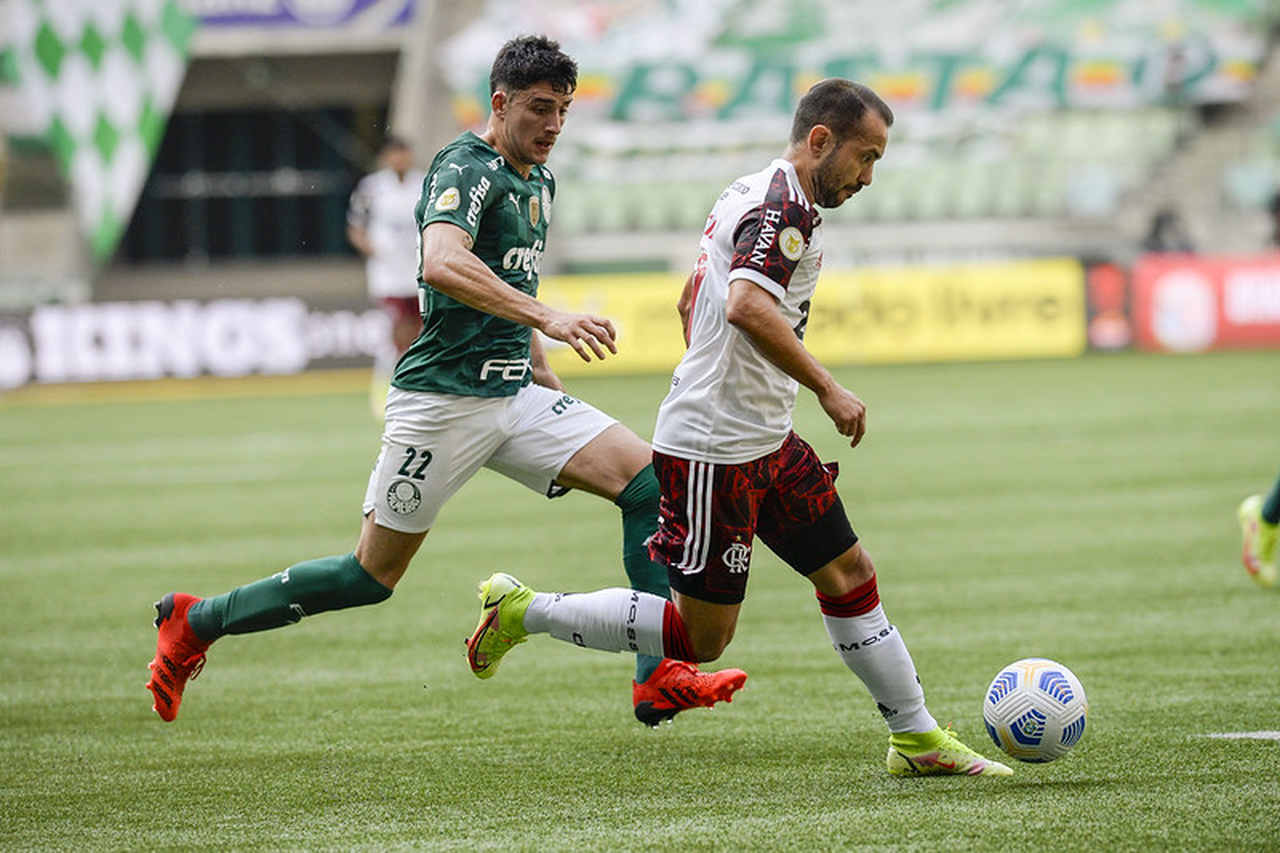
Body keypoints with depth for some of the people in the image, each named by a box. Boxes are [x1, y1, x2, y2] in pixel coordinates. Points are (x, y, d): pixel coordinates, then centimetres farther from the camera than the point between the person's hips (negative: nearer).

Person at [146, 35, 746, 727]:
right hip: (443, 402, -8)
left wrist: (543, 373, 23)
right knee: (372, 578, -1)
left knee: (648, 481, -8)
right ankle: (195, 622, 15)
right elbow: (442, 264, -36)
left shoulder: (538, 181, 14)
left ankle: (658, 680, -9)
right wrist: (548, 319, -41)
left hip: (514, 394, 8)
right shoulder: (467, 168, -15)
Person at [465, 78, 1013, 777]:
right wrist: (828, 389, -28)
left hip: (764, 443, 11)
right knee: (700, 637, -4)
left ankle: (917, 739, 17)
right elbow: (748, 306, -34)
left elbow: (691, 302, 25)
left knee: (849, 575, 10)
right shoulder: (784, 208, -17)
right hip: (712, 451, -11)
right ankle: (524, 612, 5)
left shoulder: (752, 194, 14)